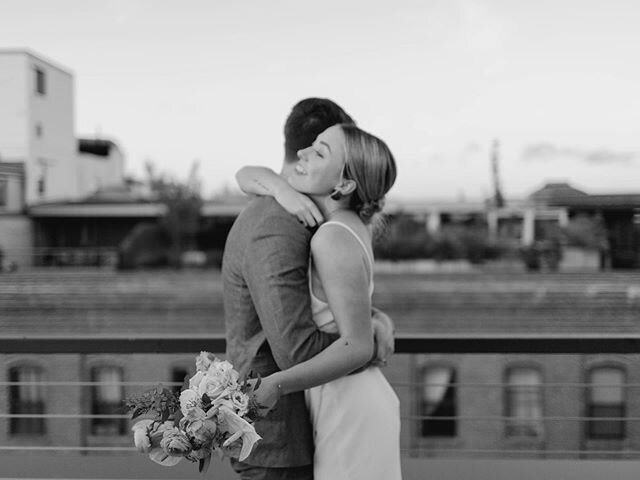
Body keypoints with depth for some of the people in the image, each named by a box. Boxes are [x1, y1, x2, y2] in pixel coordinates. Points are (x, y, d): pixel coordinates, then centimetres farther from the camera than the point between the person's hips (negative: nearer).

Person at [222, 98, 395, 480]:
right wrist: (370, 336, -12)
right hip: (277, 442, -10)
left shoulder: (271, 219, 10)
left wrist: (377, 318, -6)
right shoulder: (276, 233, -24)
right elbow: (300, 353, -29)